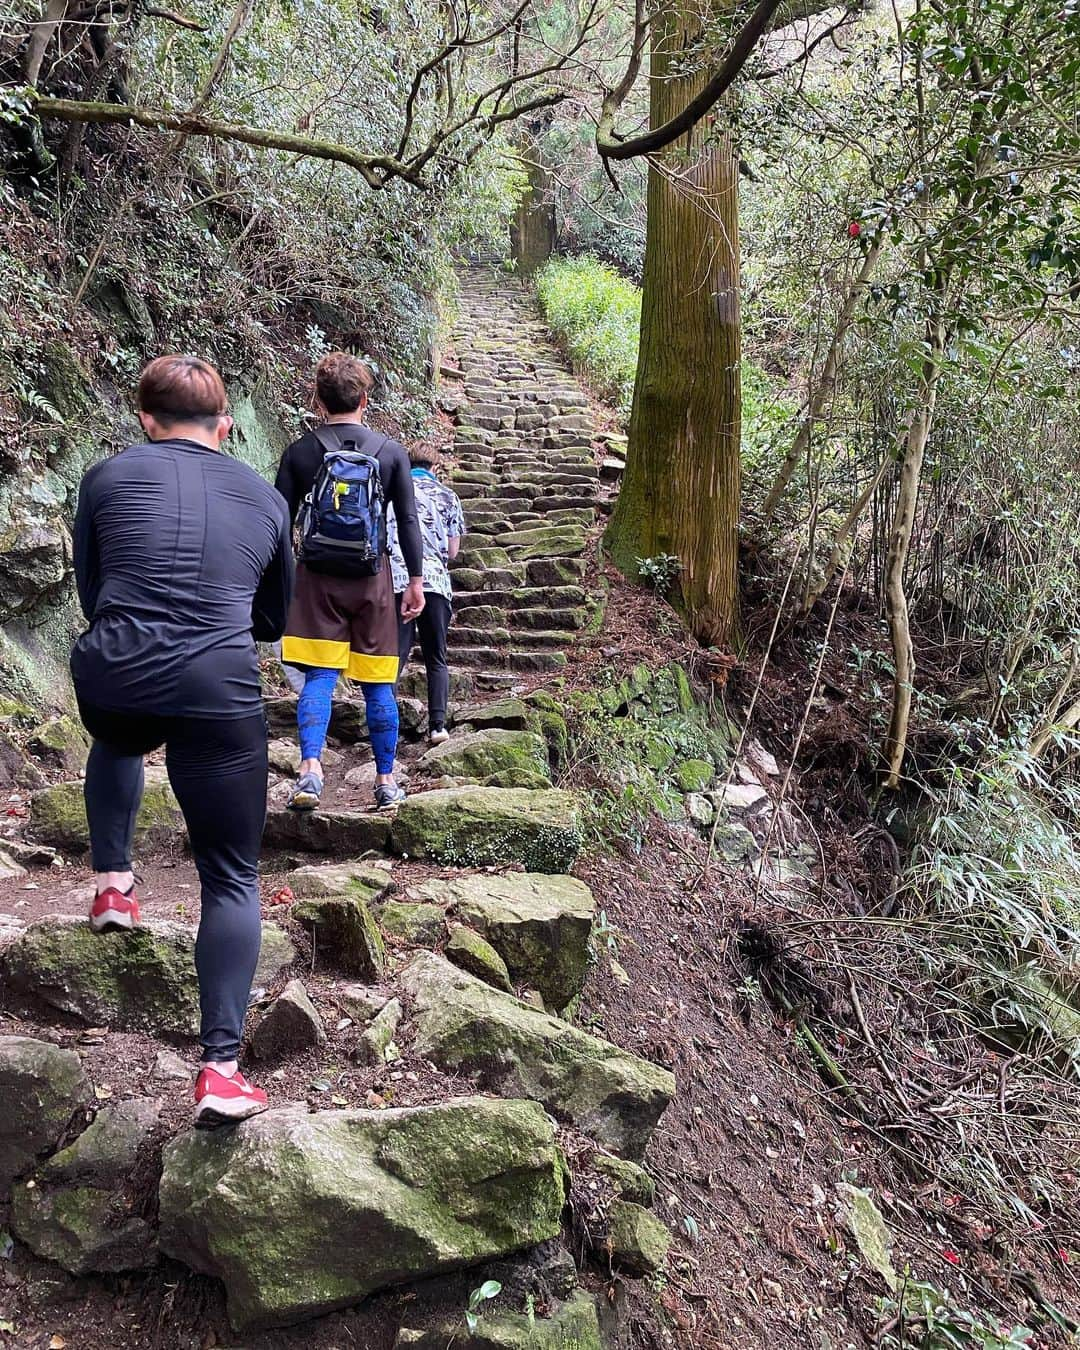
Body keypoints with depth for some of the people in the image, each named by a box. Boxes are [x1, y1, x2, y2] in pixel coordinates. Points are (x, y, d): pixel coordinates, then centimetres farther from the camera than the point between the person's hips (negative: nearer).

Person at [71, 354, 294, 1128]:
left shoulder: (108, 477, 10)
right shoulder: (265, 497, 14)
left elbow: (90, 596, 19)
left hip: (113, 682, 1)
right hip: (221, 699, -1)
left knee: (117, 743, 40)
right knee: (233, 880, 10)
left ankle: (112, 884, 34)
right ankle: (222, 1070, 4)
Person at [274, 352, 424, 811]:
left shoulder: (299, 452, 1)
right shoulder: (392, 452, 2)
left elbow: (280, 522, 3)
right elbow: (408, 521, 3)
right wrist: (416, 579, 9)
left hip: (318, 576, 0)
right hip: (372, 576, 1)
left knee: (319, 677, 0)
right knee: (377, 683, 8)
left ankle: (310, 767, -18)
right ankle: (386, 780, 15)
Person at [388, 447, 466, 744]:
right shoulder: (447, 497, 11)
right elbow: (452, 551, 11)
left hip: (393, 582, 0)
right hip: (434, 582, 0)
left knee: (393, 657, 2)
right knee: (437, 660, 9)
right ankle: (437, 725, 2)